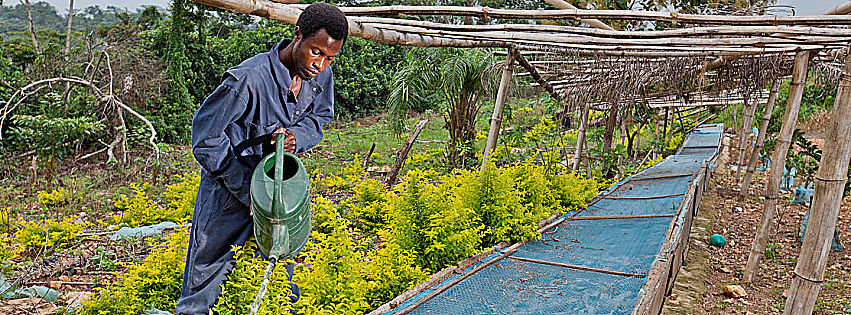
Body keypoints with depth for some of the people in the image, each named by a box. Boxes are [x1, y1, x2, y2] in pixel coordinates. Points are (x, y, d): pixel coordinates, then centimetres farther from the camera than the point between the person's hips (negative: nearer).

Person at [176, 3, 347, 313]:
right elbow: (207, 138, -22)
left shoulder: (321, 77, -12)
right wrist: (248, 189, -21)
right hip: (230, 191, -5)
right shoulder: (247, 79, -30)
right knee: (205, 281, 13)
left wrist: (295, 136, -20)